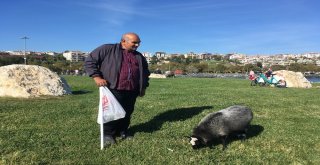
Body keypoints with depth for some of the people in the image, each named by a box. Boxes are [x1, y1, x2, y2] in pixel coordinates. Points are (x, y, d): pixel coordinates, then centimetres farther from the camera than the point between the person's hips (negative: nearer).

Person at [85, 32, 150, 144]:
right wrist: (96, 76, -10)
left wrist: (143, 87, 22)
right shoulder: (107, 49, -1)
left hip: (131, 92, 5)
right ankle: (108, 134, 19)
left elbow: (145, 72, 29)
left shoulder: (139, 57, 16)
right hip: (113, 90, -5)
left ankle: (123, 131, 28)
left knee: (127, 113, 10)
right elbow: (90, 61, -2)